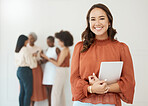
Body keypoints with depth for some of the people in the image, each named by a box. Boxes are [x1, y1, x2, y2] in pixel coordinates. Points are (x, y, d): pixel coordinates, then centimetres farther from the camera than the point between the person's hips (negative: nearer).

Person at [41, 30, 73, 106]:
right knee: (60, 92, 14)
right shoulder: (66, 49, 11)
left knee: (55, 92, -6)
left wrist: (47, 58, -12)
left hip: (61, 72, -10)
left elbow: (58, 64, -17)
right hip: (63, 71, 10)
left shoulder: (64, 50, -18)